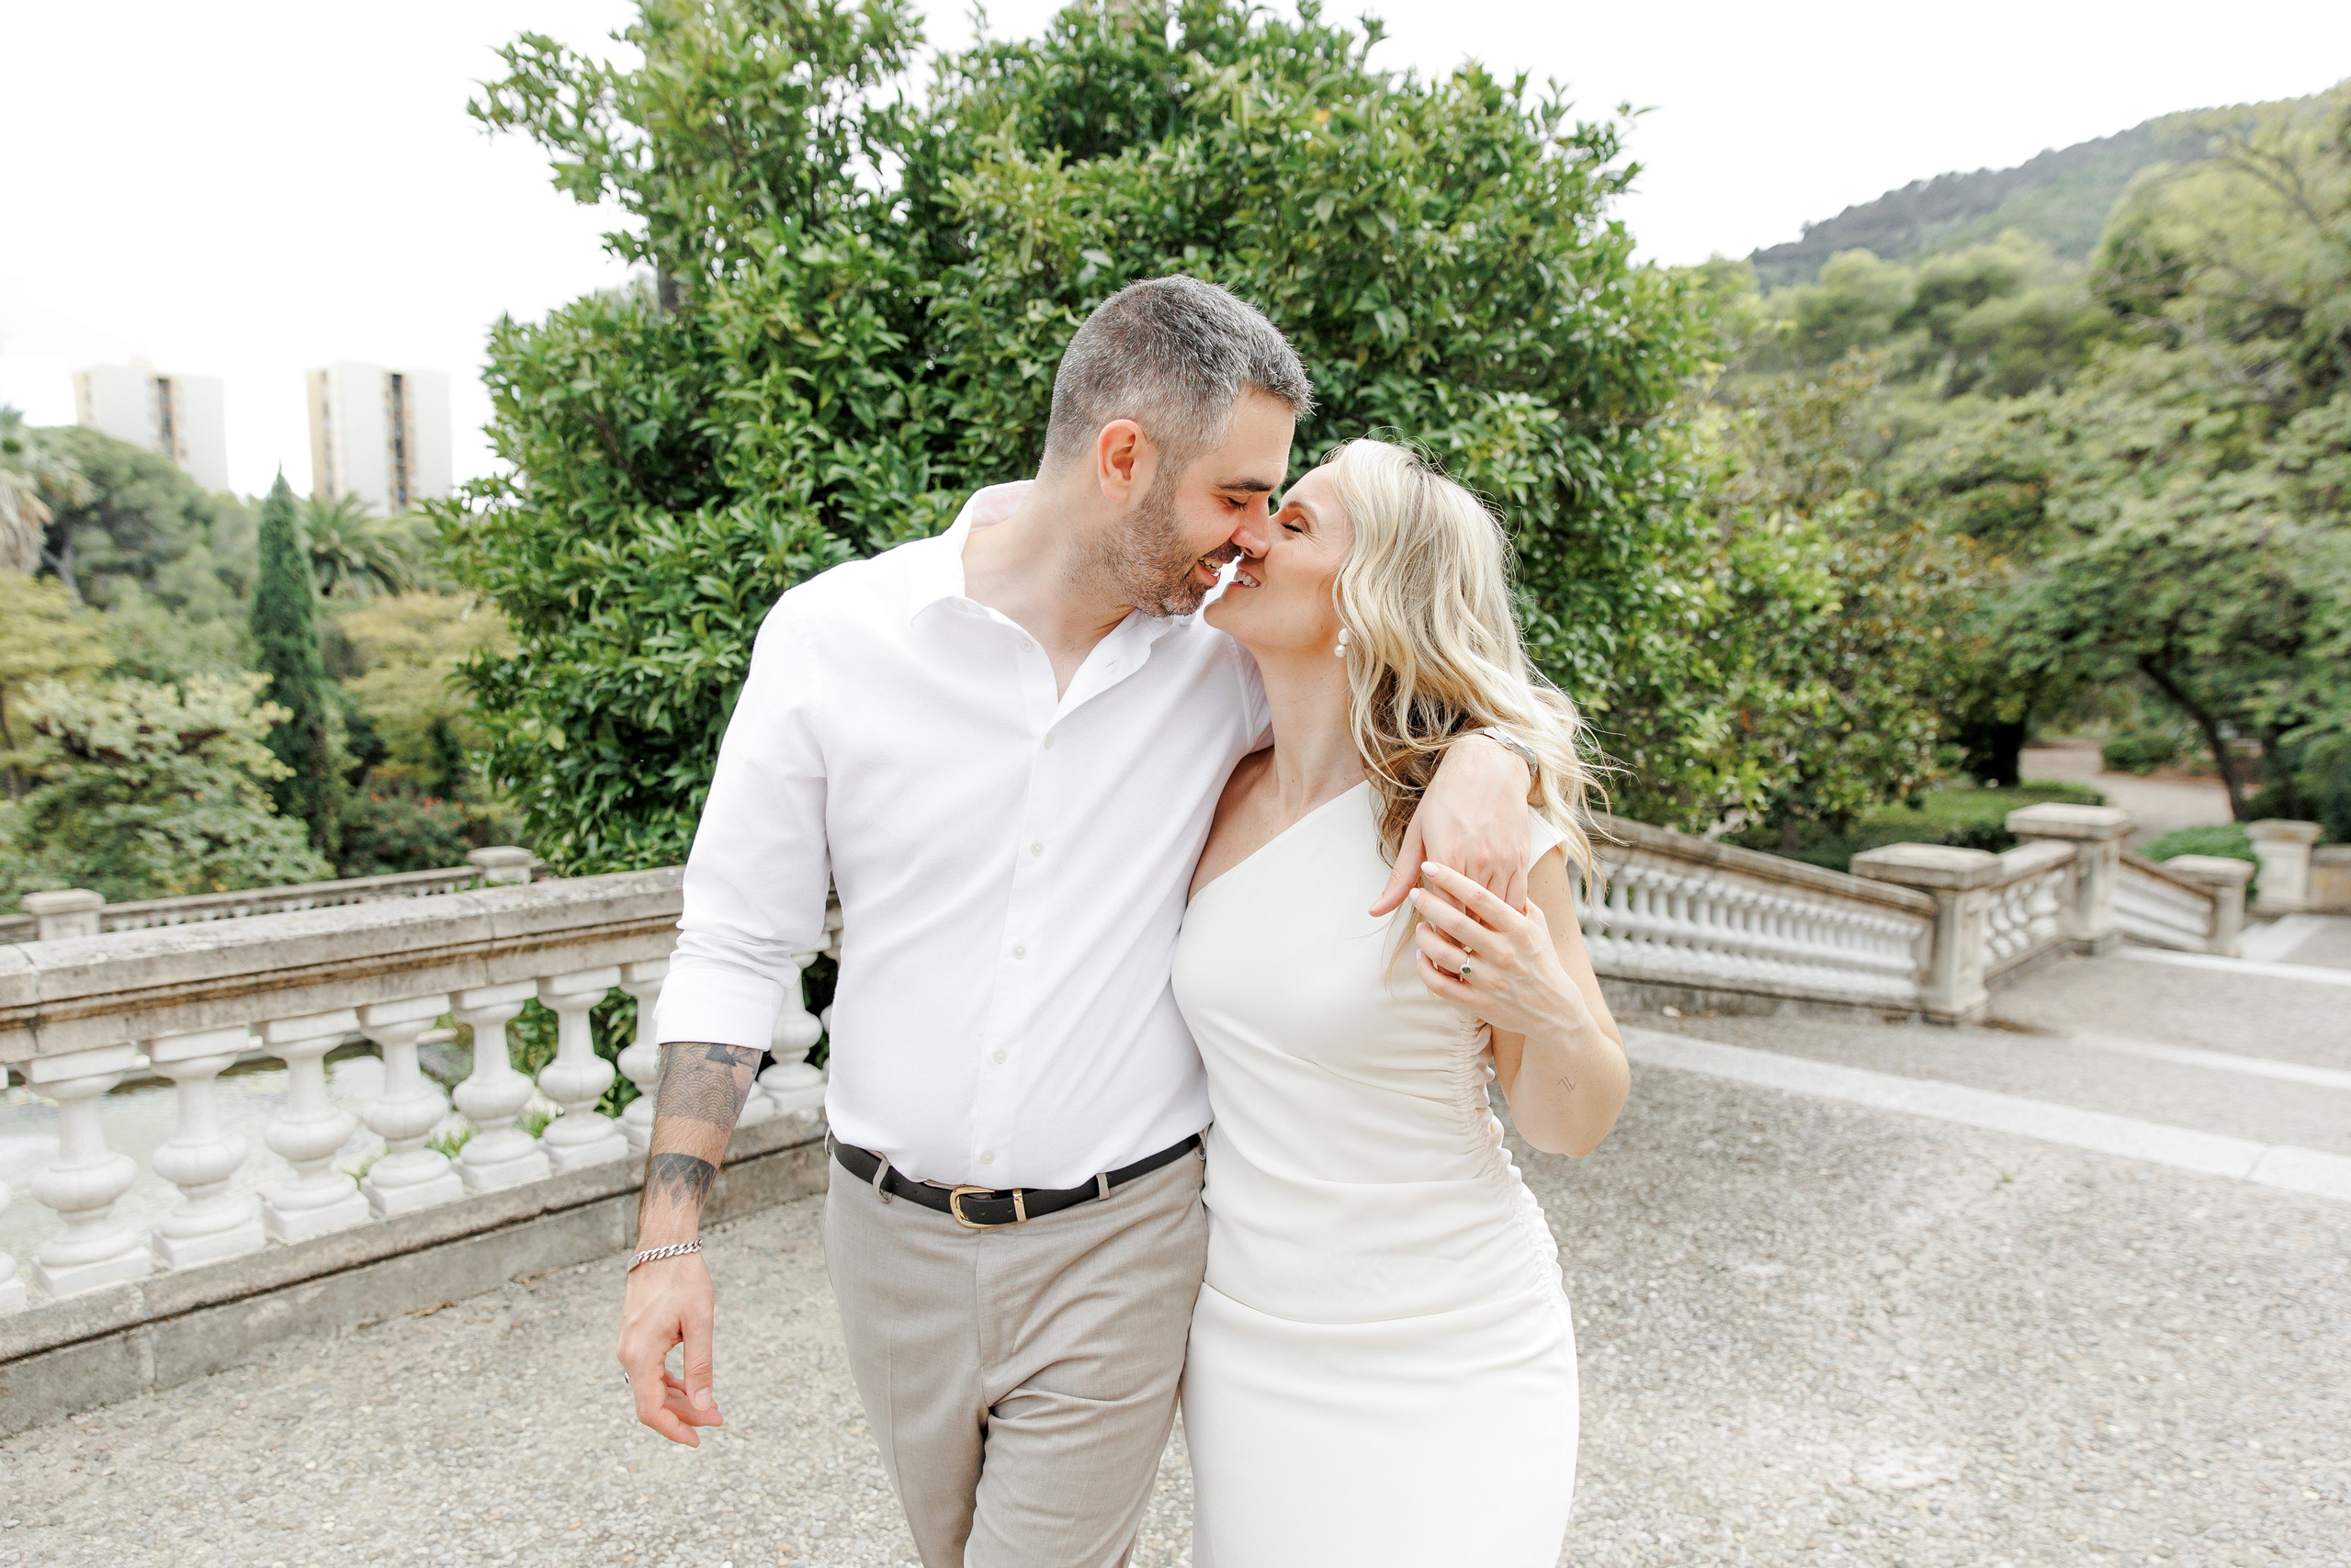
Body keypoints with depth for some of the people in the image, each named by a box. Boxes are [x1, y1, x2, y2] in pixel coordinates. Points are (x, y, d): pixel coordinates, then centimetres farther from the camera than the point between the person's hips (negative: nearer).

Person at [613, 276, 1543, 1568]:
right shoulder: (833, 633, -11)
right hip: (890, 1235, 2)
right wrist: (669, 1242, -7)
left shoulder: (1232, 647, -9)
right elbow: (735, 942, -4)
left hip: (1118, 1248, -1)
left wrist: (1487, 761, -21)